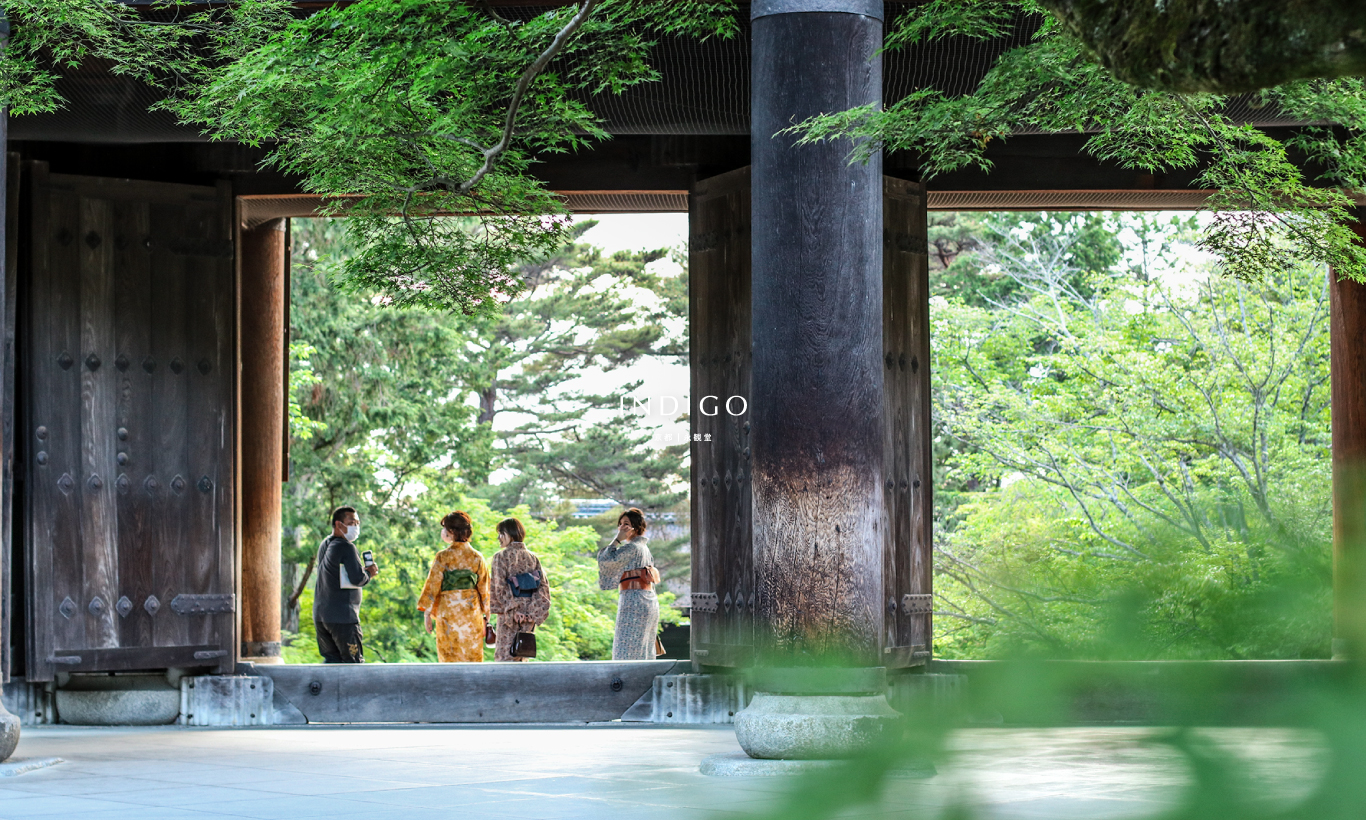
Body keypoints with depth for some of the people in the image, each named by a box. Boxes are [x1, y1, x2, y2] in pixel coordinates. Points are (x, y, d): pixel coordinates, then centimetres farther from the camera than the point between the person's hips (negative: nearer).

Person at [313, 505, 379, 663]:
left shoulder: (324, 545, 17)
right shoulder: (346, 547, -11)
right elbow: (358, 579, -15)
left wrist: (363, 570, 10)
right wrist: (368, 573, 5)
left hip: (320, 614, 8)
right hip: (343, 616, -8)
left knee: (331, 660, 9)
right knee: (354, 661, -4)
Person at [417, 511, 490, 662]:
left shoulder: (443, 557, -8)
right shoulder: (477, 558, 3)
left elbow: (433, 585, -7)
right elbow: (484, 588, 6)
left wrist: (427, 612, -1)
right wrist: (486, 614, 14)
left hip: (448, 611, -3)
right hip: (472, 612, 3)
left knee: (450, 657, 3)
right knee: (473, 656, 8)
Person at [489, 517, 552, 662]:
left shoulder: (501, 556, -6)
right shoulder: (533, 557, 9)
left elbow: (499, 587, -13)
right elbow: (543, 585, 4)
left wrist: (511, 610, -13)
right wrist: (533, 612, 0)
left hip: (509, 612, -5)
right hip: (529, 612, 5)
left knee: (504, 654, -2)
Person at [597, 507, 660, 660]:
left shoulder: (632, 547, -11)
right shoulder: (644, 548, 18)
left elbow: (606, 560, -14)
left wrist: (617, 540, -8)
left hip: (633, 601, -10)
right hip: (650, 601, 10)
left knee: (627, 650, -9)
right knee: (644, 651, 10)